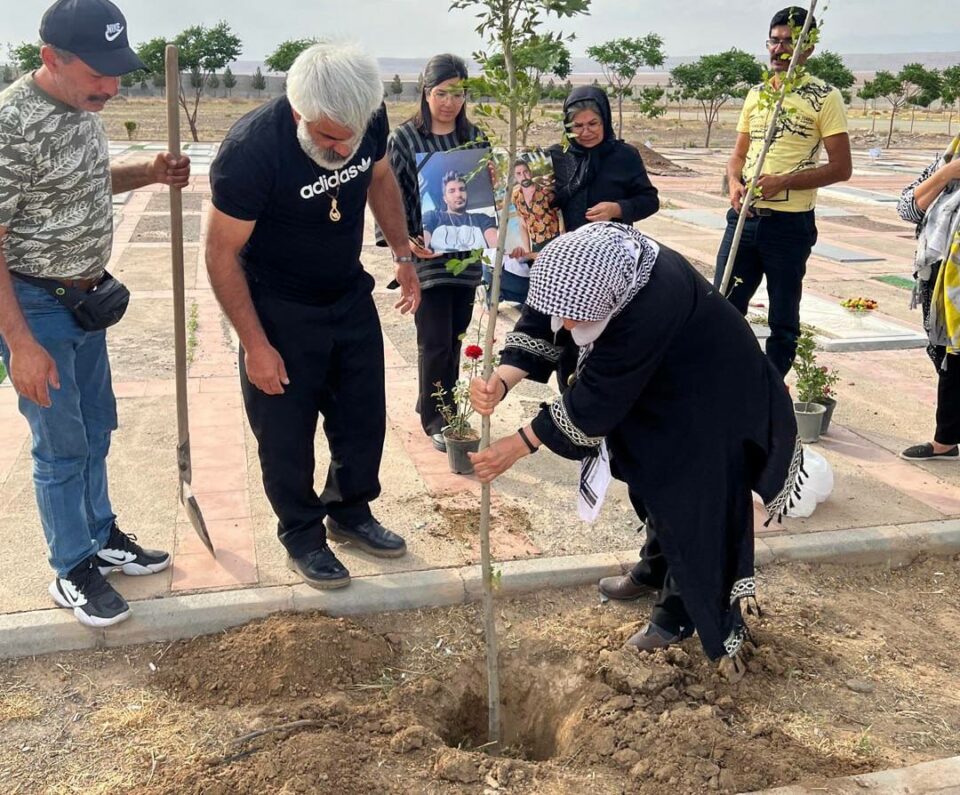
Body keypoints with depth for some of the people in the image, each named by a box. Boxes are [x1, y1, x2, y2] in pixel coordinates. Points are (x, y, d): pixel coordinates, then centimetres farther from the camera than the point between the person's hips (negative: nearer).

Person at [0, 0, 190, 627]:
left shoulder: (83, 105, 1)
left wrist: (149, 173, 1)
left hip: (86, 295, 8)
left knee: (97, 426, 19)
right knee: (62, 445, 4)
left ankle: (102, 537, 38)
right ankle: (73, 572, 22)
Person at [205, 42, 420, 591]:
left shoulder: (369, 119, -15)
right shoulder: (251, 150, -31)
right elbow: (223, 254, -21)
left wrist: (403, 254, 6)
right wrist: (255, 345, -19)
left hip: (352, 297, 5)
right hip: (280, 313, -5)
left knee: (364, 419, 15)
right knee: (287, 434, 6)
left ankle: (351, 513, 38)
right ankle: (302, 536, 29)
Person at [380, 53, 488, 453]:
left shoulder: (473, 136, 7)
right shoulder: (404, 138, -5)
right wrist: (404, 240, -19)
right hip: (426, 255, -4)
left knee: (455, 339, 12)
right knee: (435, 342, -2)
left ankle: (444, 407, 28)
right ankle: (433, 418, 14)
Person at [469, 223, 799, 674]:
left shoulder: (650, 308, -42)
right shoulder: (580, 262, -23)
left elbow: (596, 398, -35)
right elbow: (538, 324, -14)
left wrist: (519, 446, -27)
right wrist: (500, 382, -32)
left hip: (708, 404, -8)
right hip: (657, 387, 8)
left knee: (694, 507, -3)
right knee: (653, 487, 19)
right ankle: (658, 573, 38)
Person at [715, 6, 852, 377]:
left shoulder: (824, 97, -4)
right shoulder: (755, 94, 12)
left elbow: (841, 167, -8)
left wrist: (784, 182, -20)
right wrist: (734, 183, -6)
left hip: (790, 224, -5)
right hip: (743, 218, 5)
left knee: (783, 319, 6)